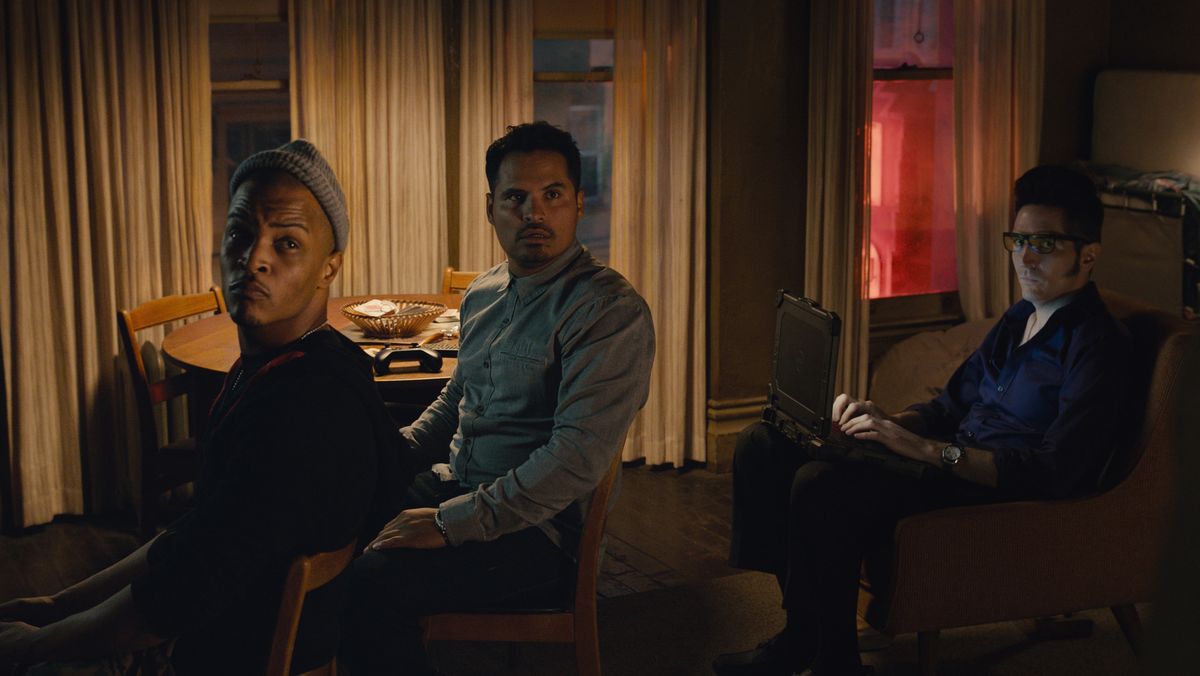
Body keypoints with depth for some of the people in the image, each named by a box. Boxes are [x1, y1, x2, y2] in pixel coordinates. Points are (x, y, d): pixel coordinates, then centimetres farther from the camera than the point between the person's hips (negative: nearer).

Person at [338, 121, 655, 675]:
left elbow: (578, 457, -24)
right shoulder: (482, 294, 12)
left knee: (372, 584, -27)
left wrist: (452, 523, -23)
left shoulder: (611, 310, -16)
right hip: (456, 484, 8)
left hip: (538, 526, -8)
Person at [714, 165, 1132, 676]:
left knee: (822, 485, -32)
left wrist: (926, 448, -26)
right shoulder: (1017, 320, 17)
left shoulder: (1096, 345, -12)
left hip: (1011, 497, -10)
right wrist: (884, 422, -1)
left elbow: (1055, 472, -23)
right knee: (762, 446, 0)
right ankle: (804, 633, -1)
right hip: (954, 461, 10)